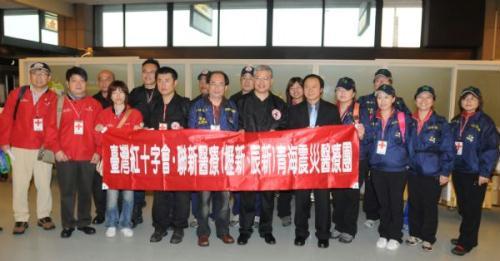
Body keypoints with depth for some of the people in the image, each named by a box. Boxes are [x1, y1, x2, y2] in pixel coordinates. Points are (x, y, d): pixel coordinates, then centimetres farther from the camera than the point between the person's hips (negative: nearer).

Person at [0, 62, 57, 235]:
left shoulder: (53, 98, 1)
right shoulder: (17, 94, 4)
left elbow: (55, 123, -2)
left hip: (44, 149, 0)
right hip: (19, 148, 1)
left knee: (44, 184, 7)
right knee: (19, 185, 7)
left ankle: (44, 216, 23)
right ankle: (21, 219, 20)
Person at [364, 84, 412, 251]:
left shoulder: (403, 119, -6)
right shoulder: (372, 119, 5)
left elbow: (409, 142, 0)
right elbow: (368, 141, 12)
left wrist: (408, 162, -2)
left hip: (397, 169, -3)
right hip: (377, 168, 3)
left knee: (396, 203, 9)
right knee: (383, 203, 14)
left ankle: (395, 236, 24)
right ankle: (384, 234, 28)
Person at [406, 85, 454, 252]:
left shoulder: (441, 123, -3)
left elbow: (448, 149, -4)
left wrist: (445, 171, -9)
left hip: (433, 173, -2)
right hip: (413, 171, 3)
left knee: (430, 206, 6)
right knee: (414, 204, 12)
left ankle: (428, 238, 21)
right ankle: (415, 234, 28)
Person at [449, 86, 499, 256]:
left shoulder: (485, 121, -7)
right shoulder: (456, 121, 11)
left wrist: (485, 172, -17)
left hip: (475, 173, -6)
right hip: (458, 171, 6)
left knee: (472, 209, 3)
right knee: (462, 207, 14)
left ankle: (466, 242, 14)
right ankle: (466, 237, 28)